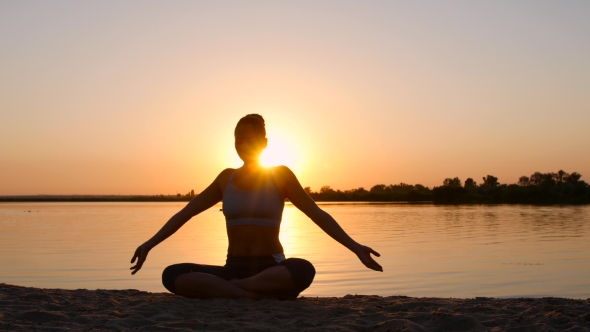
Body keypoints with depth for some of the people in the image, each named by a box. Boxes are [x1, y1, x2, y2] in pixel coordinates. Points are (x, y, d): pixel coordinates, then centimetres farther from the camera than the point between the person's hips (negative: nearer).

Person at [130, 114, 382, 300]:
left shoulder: (280, 175, 1)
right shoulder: (226, 178, 11)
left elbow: (317, 214, -4)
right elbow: (185, 213, 15)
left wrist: (354, 247, -14)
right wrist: (149, 244, 9)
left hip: (271, 268, -3)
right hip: (233, 269, 3)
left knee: (303, 270, -39)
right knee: (171, 275, -23)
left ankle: (227, 287, -25)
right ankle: (252, 294, -32)